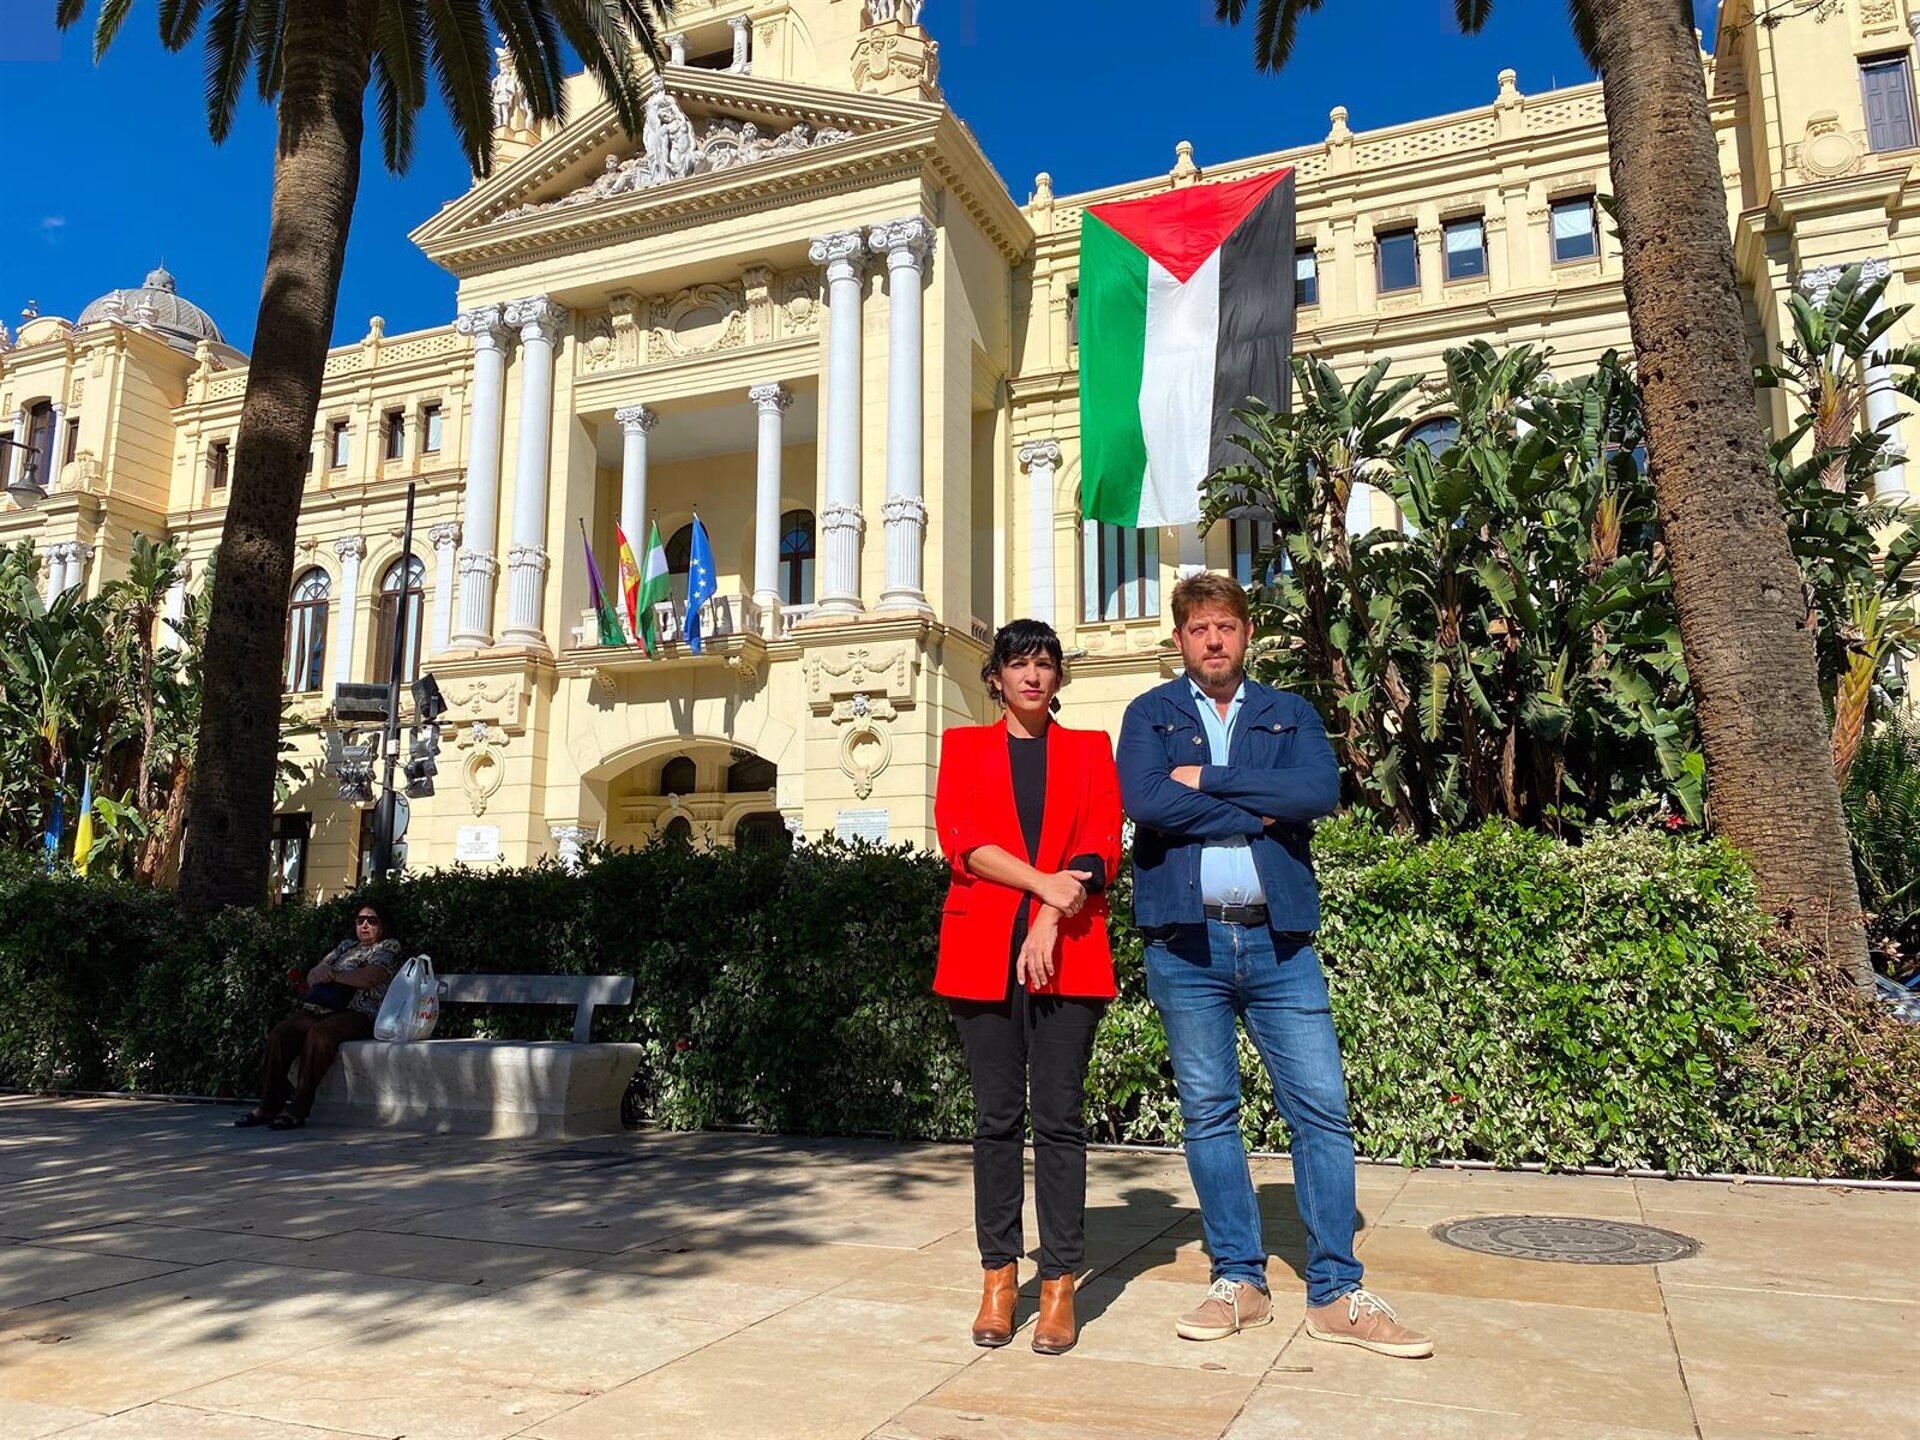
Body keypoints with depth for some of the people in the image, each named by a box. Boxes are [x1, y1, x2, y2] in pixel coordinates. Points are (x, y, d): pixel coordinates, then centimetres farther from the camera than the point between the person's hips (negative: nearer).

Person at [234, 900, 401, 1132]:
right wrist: (320, 972, -1)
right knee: (278, 1034, -19)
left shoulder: (390, 947, 9)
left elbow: (371, 976, -10)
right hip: (323, 1008, 7)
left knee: (319, 1034, -35)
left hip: (358, 1014, -7)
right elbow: (312, 976, 23)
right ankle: (269, 1106, -17)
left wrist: (333, 975, -1)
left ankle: (298, 1109, -33)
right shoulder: (346, 946, 29)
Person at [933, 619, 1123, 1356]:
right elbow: (960, 839, -1)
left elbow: (1100, 848, 2)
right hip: (984, 951, 0)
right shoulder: (964, 747, 14)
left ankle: (1059, 1286, 8)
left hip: (1067, 953, 0)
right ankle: (998, 1278, 14)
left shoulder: (1090, 749, 14)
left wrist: (1050, 924, -11)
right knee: (996, 1117, 4)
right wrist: (1044, 882, -14)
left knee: (1059, 1116, -1)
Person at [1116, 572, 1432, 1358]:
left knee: (1322, 1111, 0)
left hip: (1277, 939, 1)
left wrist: (1210, 779, -10)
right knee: (1208, 1114, 7)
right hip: (1186, 941, -1)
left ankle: (1336, 1295, 12)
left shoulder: (1290, 714, 13)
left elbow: (1322, 790, -8)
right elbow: (1144, 801, -12)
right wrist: (1258, 813, -8)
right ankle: (1239, 1281, 21)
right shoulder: (1151, 715, 8)